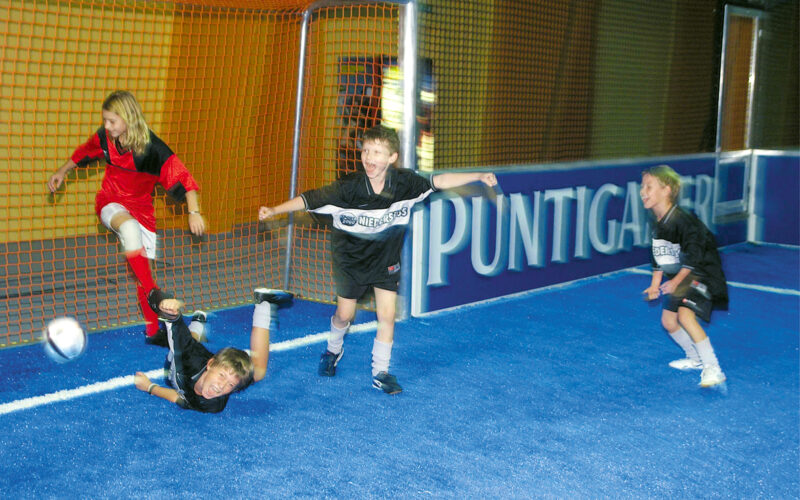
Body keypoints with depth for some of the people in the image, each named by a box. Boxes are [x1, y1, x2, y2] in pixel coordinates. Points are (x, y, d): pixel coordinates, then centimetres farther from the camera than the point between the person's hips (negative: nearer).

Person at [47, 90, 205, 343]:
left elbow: (182, 177, -21)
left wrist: (194, 212, -27)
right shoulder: (104, 137, -10)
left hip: (141, 205, -1)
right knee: (129, 228, -36)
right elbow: (85, 152, 13)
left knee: (142, 267, -3)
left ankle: (152, 327, 13)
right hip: (111, 202, 1)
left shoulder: (152, 148, -23)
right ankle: (154, 296, -33)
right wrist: (62, 172, 20)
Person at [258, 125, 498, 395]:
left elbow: (439, 181, -9)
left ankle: (380, 373, 13)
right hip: (351, 259, -1)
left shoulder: (404, 182, -20)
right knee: (345, 314, 11)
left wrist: (479, 176, -12)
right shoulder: (348, 187, -27)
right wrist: (275, 210, -37)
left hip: (386, 260, 1)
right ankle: (333, 351, 43)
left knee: (387, 316, -4)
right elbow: (309, 199, -25)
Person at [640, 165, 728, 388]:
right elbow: (659, 257, 15)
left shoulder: (682, 220, -24)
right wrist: (655, 285, 10)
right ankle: (696, 358, 34)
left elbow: (694, 255, -25)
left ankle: (713, 369, -22)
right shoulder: (658, 224, 5)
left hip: (702, 275, -10)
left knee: (685, 314, -28)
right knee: (668, 320, 11)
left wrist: (677, 281, -26)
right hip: (678, 277, 10)